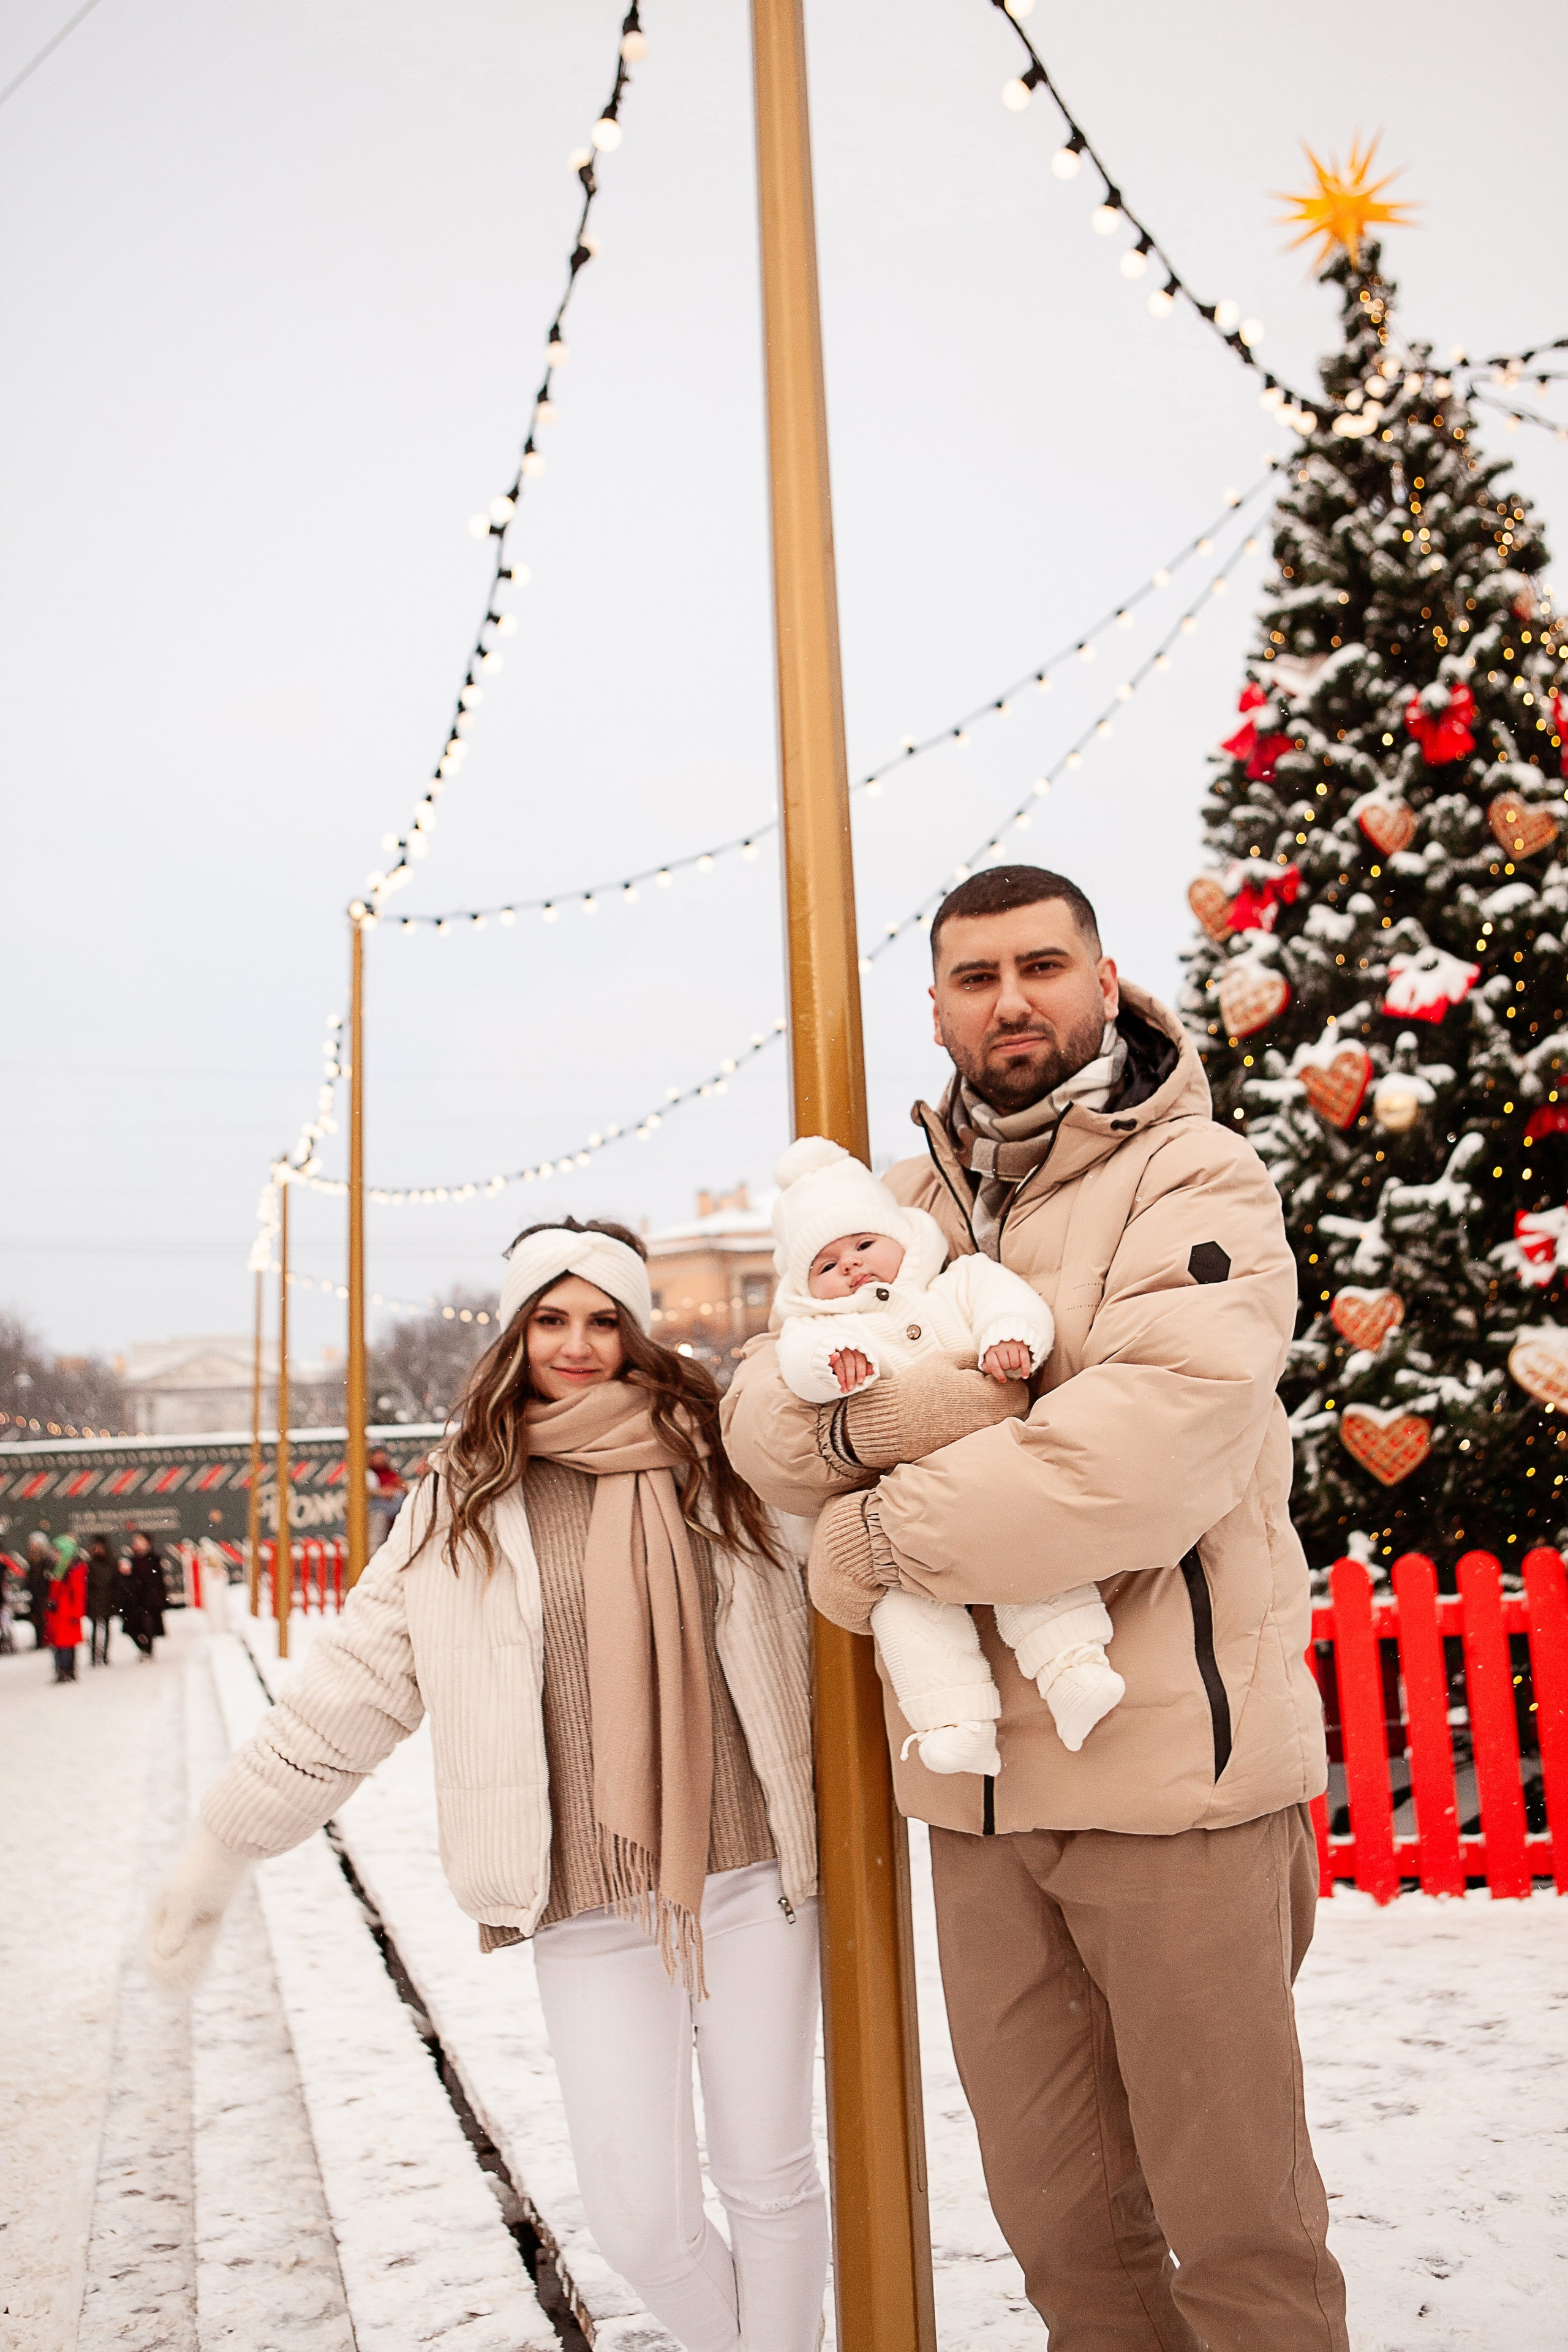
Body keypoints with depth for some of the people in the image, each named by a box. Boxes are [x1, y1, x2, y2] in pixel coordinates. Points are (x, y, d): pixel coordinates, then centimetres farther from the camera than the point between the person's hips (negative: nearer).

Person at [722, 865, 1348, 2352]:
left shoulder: (1195, 1181, -9)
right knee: (1057, 2212, 20)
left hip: (1173, 1767, -5)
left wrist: (876, 1536, -16)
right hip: (977, 1777, 5)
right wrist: (854, 1411, -23)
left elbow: (1145, 1456, -24)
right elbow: (759, 1417, 1)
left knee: (1235, 2216, 10)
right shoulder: (904, 1203, 10)